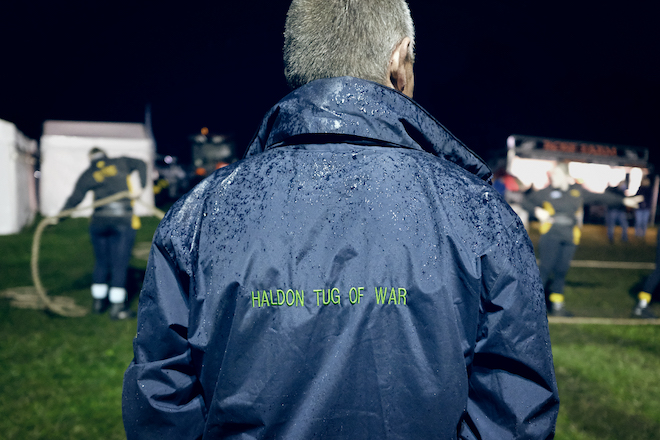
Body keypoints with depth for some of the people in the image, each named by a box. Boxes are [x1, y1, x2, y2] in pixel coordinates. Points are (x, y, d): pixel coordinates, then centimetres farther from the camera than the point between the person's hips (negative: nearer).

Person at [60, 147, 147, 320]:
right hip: (123, 220, -2)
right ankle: (117, 307, 1)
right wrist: (142, 186, 2)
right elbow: (140, 164, 7)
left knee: (101, 262, 16)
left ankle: (98, 301, 24)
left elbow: (74, 198, 5)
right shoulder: (120, 163, 9)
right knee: (119, 263, 0)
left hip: (99, 220, 2)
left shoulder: (87, 175, 10)